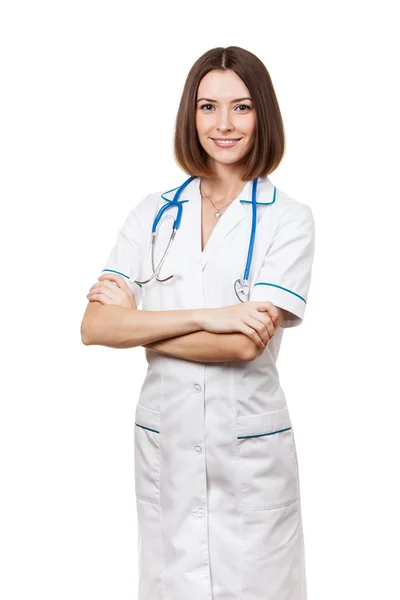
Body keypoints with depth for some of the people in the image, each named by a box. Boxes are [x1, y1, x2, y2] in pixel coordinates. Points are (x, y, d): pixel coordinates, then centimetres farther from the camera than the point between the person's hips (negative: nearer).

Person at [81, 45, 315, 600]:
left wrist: (139, 323, -9)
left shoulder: (289, 218, -5)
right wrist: (205, 316, -19)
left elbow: (245, 344, -17)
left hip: (250, 446, -2)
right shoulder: (153, 213, 3)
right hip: (162, 439, 3)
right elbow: (95, 327, -9)